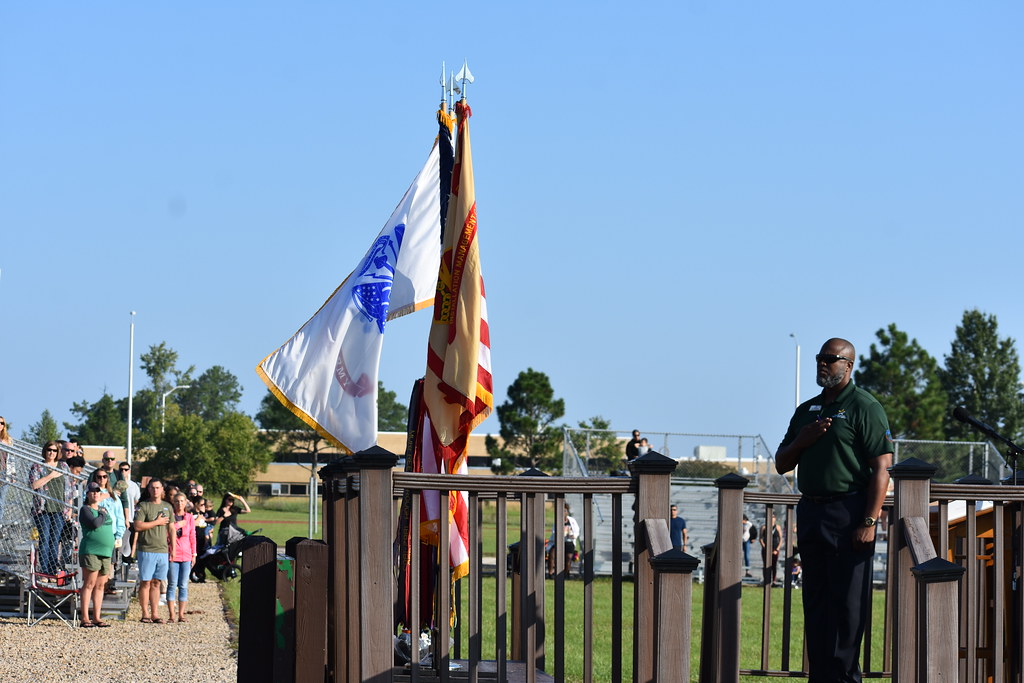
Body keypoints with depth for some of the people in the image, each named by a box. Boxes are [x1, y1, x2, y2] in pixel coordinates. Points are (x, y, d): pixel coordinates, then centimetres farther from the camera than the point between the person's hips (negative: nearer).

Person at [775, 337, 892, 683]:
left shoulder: (864, 407, -4)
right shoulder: (806, 410, 18)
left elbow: (882, 467, -11)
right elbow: (781, 464, 22)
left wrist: (869, 521, -18)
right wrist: (802, 440, 0)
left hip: (848, 514, -7)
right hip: (810, 512, 7)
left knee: (847, 604, -7)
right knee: (815, 602, 8)